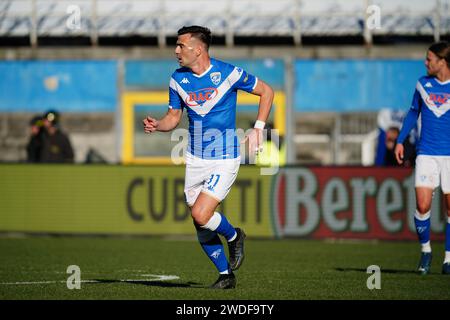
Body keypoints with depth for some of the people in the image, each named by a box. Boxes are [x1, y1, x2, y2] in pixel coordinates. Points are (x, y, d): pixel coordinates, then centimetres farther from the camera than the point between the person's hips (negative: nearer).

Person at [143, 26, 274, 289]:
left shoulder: (227, 73, -13)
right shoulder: (178, 79, 1)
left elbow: (266, 91, -1)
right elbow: (174, 117, 11)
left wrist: (258, 128, -9)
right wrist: (157, 126, -11)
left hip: (224, 159, -5)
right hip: (195, 159, 5)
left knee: (201, 215, -20)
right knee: (201, 229, 6)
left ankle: (234, 236, 10)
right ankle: (226, 275, 24)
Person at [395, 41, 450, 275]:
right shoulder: (423, 84, 6)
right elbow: (413, 112, 19)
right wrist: (400, 140, 13)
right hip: (426, 154, 2)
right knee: (422, 205, -11)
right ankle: (425, 251, 10)